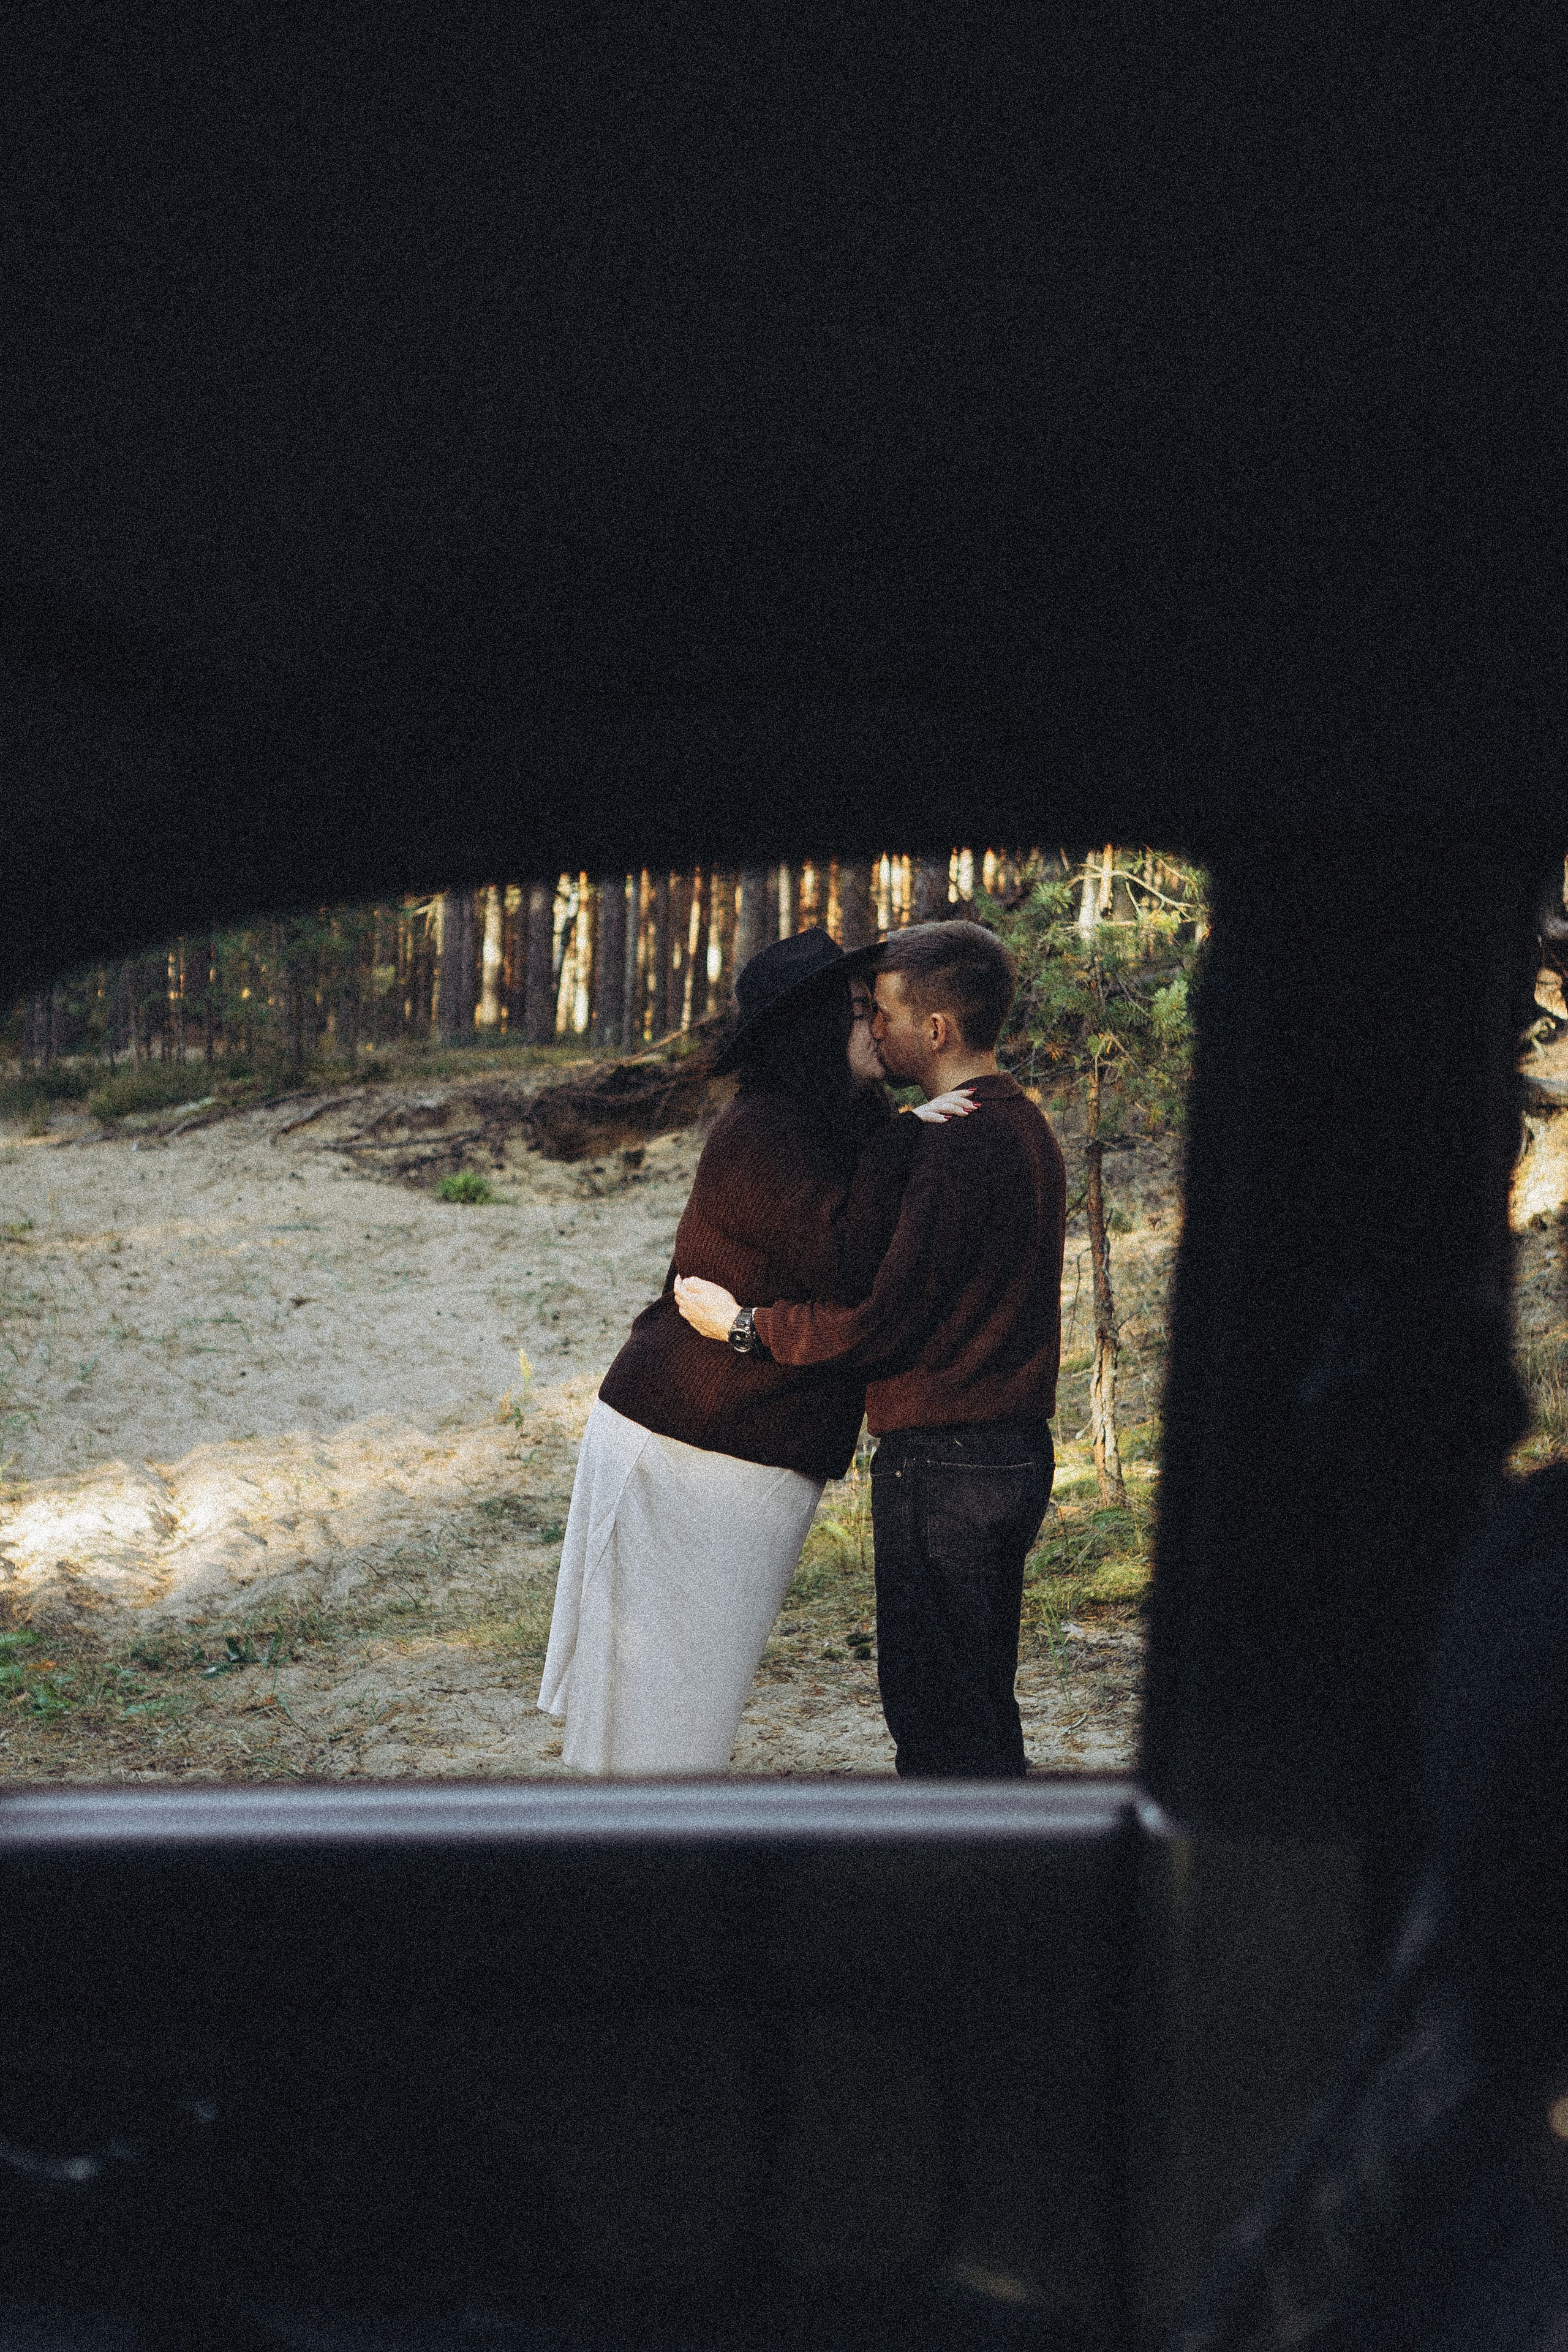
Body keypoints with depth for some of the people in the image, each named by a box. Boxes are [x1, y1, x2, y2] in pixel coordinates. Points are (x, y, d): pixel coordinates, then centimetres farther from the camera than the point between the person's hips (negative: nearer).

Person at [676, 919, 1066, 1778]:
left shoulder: (960, 1146, -20)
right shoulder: (1027, 1128, 12)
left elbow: (882, 1328, -22)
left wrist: (743, 1321, -9)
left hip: (941, 1465, -10)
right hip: (1017, 1451, 10)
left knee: (933, 1711, -1)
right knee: (984, 1705, 17)